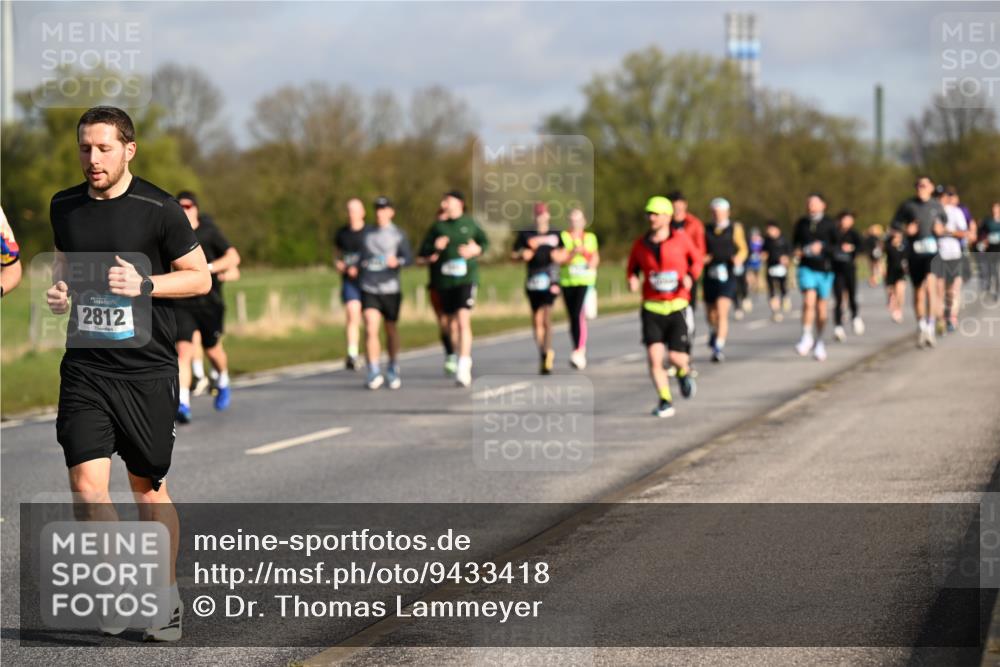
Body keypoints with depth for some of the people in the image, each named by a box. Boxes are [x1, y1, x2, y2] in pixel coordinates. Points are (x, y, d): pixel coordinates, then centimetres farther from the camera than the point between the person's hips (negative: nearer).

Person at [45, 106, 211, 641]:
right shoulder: (65, 207, 8)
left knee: (148, 488, 7)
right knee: (86, 482, -11)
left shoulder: (158, 209, -6)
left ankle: (166, 597, 23)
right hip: (84, 365, 3)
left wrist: (144, 284, -16)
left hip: (147, 369, -3)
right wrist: (58, 291, 3)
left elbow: (200, 277, -1)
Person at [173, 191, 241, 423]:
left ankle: (223, 382, 49)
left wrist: (210, 268, -27)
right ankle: (183, 403, -23)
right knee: (184, 350, -16)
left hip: (209, 301, -1)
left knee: (212, 349, 15)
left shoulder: (209, 232, -5)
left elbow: (233, 257, -12)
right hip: (181, 303, 1)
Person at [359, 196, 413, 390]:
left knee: (391, 329, 11)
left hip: (390, 288, -1)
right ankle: (374, 373, -16)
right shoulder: (367, 234, 12)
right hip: (369, 289, 1)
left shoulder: (398, 235, 4)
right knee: (370, 329, -14)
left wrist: (397, 261, -25)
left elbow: (409, 258, -7)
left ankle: (393, 369, 30)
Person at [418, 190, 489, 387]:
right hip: (444, 281, 4)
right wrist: (435, 249, -11)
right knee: (452, 325, 9)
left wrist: (474, 250, -4)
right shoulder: (438, 227, 7)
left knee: (463, 321, -17)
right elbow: (424, 253, 9)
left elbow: (484, 242, 16)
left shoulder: (469, 223, 3)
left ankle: (464, 367, -21)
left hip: (466, 278, -4)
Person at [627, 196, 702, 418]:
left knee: (675, 357, -5)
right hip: (651, 308, 1)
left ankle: (683, 372, 33)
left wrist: (690, 276, -6)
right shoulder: (640, 244, 3)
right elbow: (632, 268, 17)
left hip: (677, 307, -1)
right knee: (654, 356, -12)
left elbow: (697, 259, 14)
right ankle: (665, 401, -1)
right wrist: (632, 279, -6)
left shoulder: (681, 240, -1)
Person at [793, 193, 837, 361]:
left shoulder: (829, 224, -1)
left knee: (822, 308, 7)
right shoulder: (802, 223, 5)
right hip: (806, 267, 0)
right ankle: (807, 337, -11)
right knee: (809, 300, -21)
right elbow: (795, 241, 18)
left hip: (824, 269, 0)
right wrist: (797, 250, -3)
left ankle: (819, 341, 24)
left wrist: (822, 248, -18)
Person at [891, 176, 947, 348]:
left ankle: (931, 327, -22)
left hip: (931, 251, -1)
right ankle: (921, 327, 27)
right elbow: (895, 222, 8)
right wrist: (905, 229, -12)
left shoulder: (936, 205, 6)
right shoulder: (907, 205, 1)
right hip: (913, 252, 1)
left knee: (930, 285, -21)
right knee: (918, 291, 10)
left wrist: (941, 228, 0)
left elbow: (944, 219, 22)